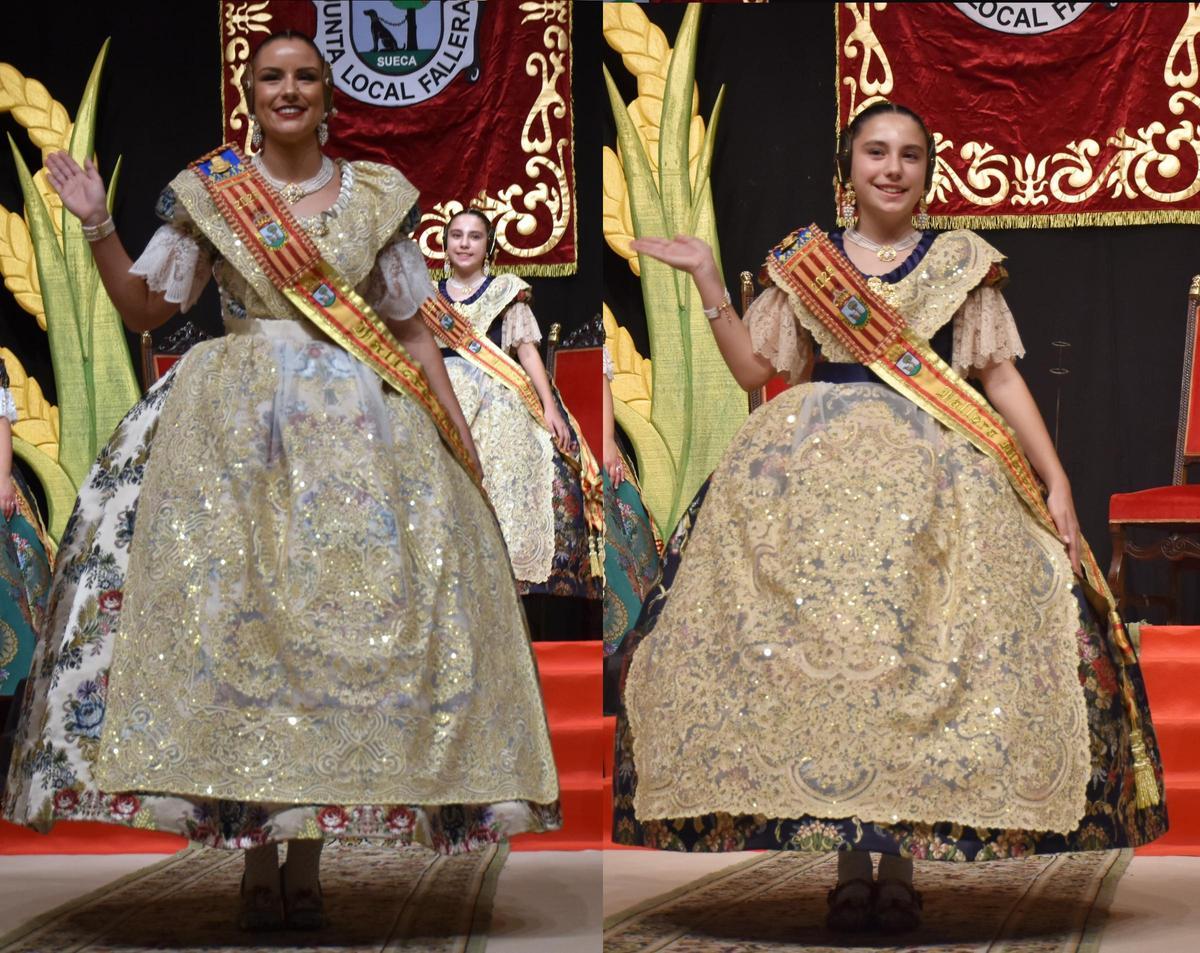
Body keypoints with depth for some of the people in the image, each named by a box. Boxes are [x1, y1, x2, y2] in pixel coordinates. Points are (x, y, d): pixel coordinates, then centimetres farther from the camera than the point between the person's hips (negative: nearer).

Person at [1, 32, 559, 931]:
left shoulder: (377, 196, 10)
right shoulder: (207, 191, 8)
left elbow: (411, 328, 11)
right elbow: (145, 307, 10)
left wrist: (459, 436, 4)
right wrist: (98, 225, -3)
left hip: (358, 423, 1)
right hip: (235, 423, -1)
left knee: (346, 619, -7)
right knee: (234, 613, -10)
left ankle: (308, 860, -2)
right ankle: (257, 857, -4)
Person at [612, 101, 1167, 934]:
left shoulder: (963, 261, 11)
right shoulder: (804, 263, 15)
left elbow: (1001, 376, 7)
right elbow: (753, 368, 12)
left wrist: (1056, 481, -2)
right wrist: (708, 282, 4)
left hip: (935, 474, -1)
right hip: (814, 472, 1)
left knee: (925, 645, -15)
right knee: (814, 640, -12)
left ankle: (906, 848, -10)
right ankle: (848, 851, -7)